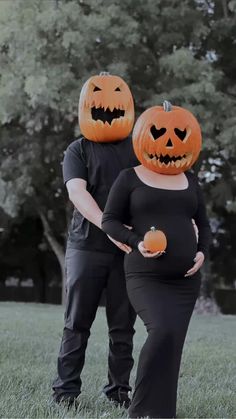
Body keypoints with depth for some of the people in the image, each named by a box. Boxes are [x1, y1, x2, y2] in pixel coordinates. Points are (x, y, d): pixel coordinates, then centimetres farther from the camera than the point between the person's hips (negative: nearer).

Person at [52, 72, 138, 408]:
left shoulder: (139, 149, 10)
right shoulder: (78, 151, 3)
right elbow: (77, 193, -14)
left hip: (129, 250, 2)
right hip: (87, 247, -2)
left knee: (123, 326, 6)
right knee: (77, 324, 2)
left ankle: (119, 389, 15)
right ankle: (66, 388, 8)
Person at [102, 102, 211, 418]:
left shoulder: (189, 180, 14)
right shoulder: (130, 178, 2)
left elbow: (203, 223, 22)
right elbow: (109, 221, 3)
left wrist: (202, 252, 2)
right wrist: (137, 242, -15)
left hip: (185, 279, 5)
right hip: (145, 276, -5)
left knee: (172, 346, 1)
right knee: (163, 332, -26)